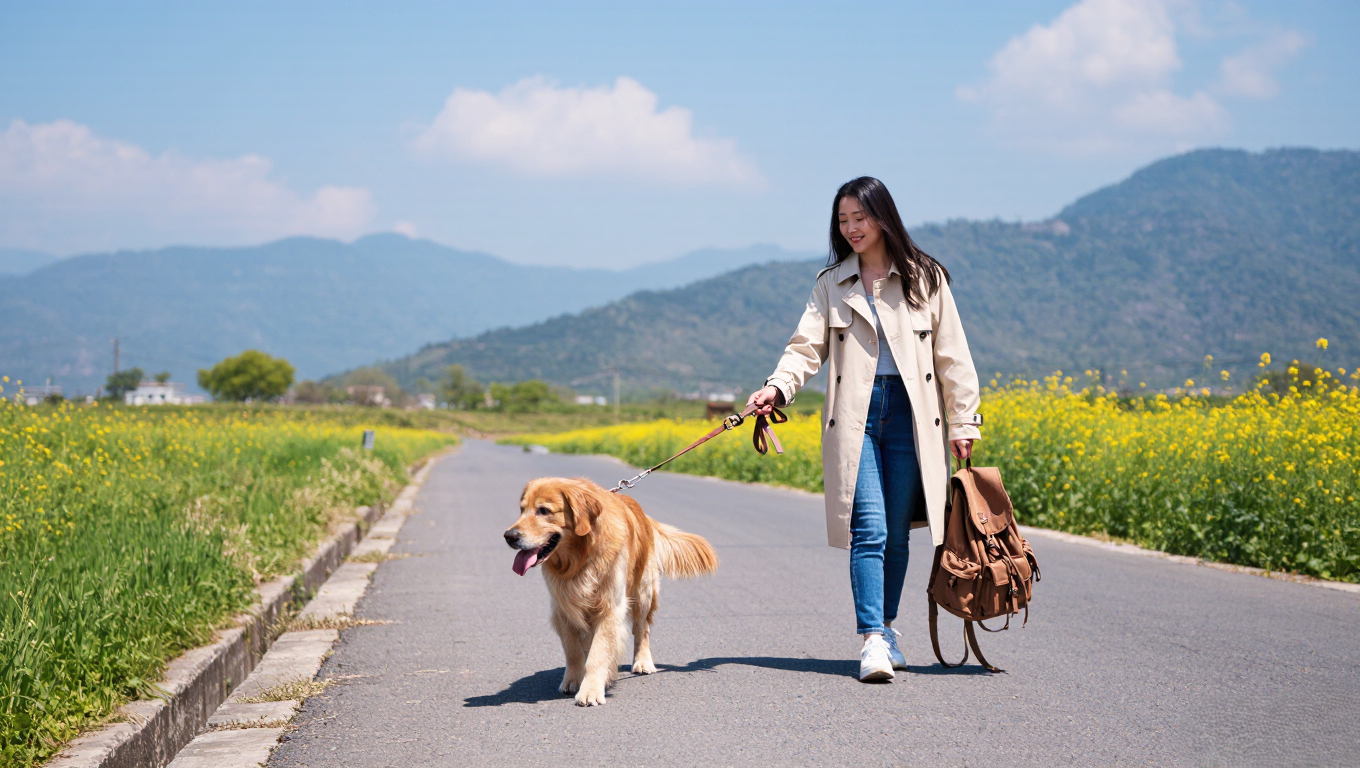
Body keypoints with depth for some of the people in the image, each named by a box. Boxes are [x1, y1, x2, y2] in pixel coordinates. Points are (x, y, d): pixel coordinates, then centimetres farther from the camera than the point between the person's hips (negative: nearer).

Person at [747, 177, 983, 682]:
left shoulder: (925, 279, 7)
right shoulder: (831, 284, 10)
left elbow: (951, 355, 7)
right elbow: (807, 347, 2)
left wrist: (963, 420, 3)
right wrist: (777, 387, -16)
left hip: (910, 413, 0)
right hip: (855, 416, 0)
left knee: (897, 532, 5)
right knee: (868, 530, -11)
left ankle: (886, 626, 22)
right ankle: (872, 641, -14)